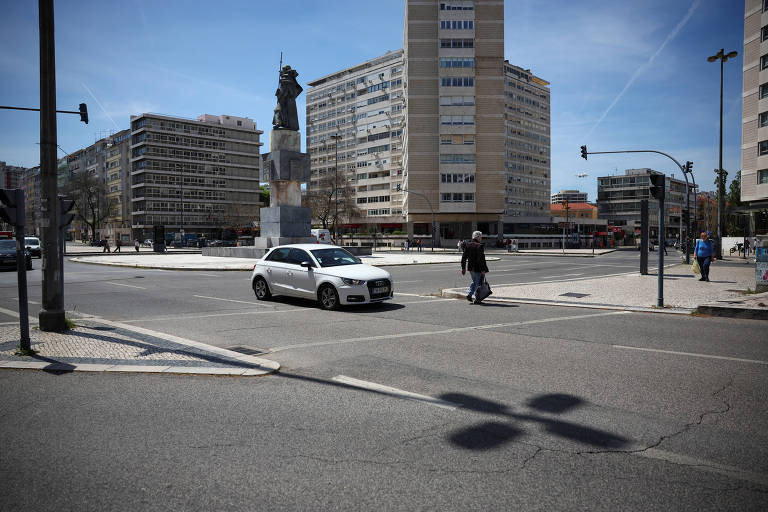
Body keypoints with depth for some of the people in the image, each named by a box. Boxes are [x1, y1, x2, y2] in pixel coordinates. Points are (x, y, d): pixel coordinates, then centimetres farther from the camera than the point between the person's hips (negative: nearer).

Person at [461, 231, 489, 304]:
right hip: (478, 268, -7)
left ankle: (469, 294, 9)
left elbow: (464, 257, 6)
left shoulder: (468, 245, 4)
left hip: (471, 267, 7)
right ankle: (476, 300, 6)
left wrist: (463, 268, 12)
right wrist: (483, 270, -17)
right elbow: (481, 259, -20)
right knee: (478, 283, 4)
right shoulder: (479, 246, -16)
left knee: (474, 281, 23)